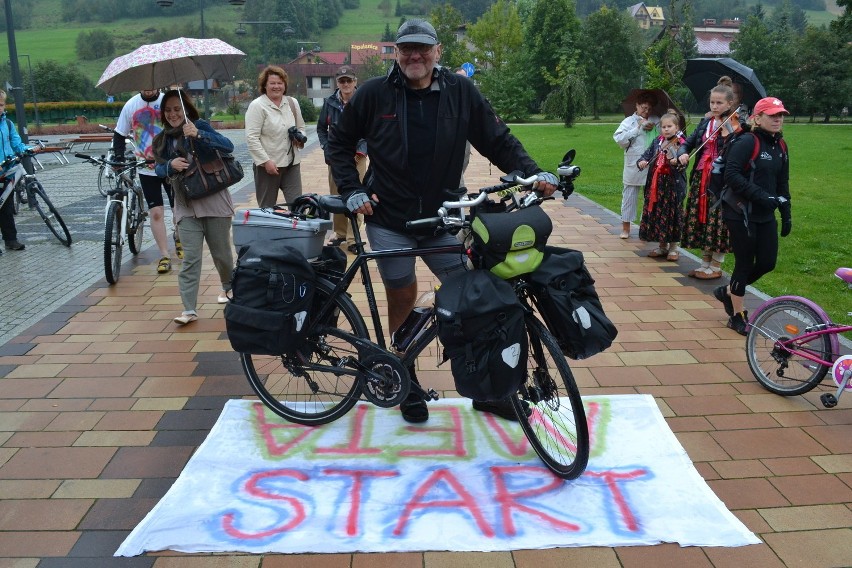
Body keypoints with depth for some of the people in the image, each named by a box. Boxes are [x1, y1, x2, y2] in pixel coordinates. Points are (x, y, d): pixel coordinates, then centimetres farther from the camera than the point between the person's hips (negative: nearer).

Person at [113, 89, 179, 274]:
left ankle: (178, 238, 38)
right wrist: (119, 157, -8)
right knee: (156, 212, -2)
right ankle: (165, 256, 6)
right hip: (146, 169, 1)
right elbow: (120, 135, 6)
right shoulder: (131, 105, -2)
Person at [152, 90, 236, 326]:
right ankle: (189, 309, -5)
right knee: (191, 258, -5)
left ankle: (228, 286, 38)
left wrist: (198, 134, -32)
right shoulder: (163, 139, 10)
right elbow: (159, 169, 8)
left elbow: (228, 146, -19)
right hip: (186, 206, 3)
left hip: (214, 202, -3)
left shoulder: (201, 127, -5)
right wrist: (170, 166, -15)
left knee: (221, 252, 10)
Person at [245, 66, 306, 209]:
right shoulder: (257, 106, -7)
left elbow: (301, 127, 22)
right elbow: (251, 138, -13)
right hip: (268, 164, -4)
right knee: (267, 208, 6)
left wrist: (300, 138, -1)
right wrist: (266, 161, -19)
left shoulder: (292, 103, 10)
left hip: (291, 163, 4)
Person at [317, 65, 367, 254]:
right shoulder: (330, 102, 6)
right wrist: (327, 147, 3)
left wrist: (361, 151, -10)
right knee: (336, 196, 8)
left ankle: (353, 238, -1)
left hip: (356, 156, -3)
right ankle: (340, 233, 21)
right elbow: (321, 128, 16)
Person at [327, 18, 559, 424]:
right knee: (402, 300, 7)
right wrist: (352, 191, -3)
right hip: (389, 220, -1)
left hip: (442, 219, 1)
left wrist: (534, 173, -13)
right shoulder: (374, 94, -2)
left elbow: (498, 140, 1)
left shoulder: (460, 92, 0)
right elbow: (340, 143, 9)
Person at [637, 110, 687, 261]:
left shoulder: (681, 144, -7)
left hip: (673, 185, -5)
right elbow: (647, 155, 10)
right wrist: (642, 161, -12)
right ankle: (662, 246, 23)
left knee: (672, 214, 1)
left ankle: (673, 247, 14)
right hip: (655, 184, 5)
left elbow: (682, 165, -17)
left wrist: (676, 163, -39)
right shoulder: (657, 142, 10)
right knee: (656, 213, 9)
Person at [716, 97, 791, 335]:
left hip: (765, 215, 7)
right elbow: (731, 174, -24)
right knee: (745, 264, 1)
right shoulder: (747, 143, -14)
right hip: (741, 214, -7)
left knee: (767, 263, 6)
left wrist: (786, 214, 14)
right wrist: (759, 195, -26)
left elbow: (783, 183, 17)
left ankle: (728, 291, 31)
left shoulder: (781, 146, 10)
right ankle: (737, 316, 17)